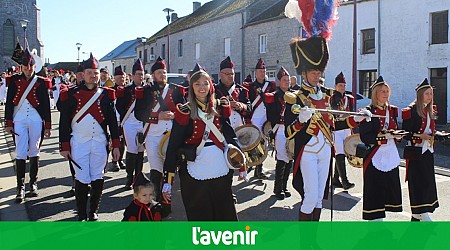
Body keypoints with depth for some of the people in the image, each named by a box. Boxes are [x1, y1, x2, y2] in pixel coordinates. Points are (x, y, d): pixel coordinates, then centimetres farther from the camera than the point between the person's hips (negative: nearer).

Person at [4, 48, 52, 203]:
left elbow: (46, 106, 3)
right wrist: (8, 123, 0)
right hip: (19, 121, 0)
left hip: (36, 121, 0)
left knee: (34, 153, 9)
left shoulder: (41, 83, 2)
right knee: (20, 154, -3)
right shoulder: (14, 81, 3)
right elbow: (9, 103, 4)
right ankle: (20, 187, 3)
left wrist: (47, 126, 1)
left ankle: (33, 183, 22)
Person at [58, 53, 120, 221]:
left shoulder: (106, 95, 6)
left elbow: (113, 122, 7)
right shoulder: (71, 94, 1)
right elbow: (64, 122, 2)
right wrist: (64, 147, -2)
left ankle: (93, 211, 22)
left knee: (98, 179, 5)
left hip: (100, 143, 2)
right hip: (79, 143, -2)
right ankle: (82, 216, 12)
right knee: (82, 179, -1)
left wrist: (116, 145, 3)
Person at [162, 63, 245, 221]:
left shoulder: (219, 109, 6)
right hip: (195, 175, -3)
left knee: (225, 215, 12)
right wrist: (167, 181, -11)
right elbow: (173, 147, -7)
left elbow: (231, 136, 11)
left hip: (221, 172, 3)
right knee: (198, 216, 7)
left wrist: (241, 165, 7)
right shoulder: (185, 112, -4)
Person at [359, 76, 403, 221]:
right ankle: (374, 218, 4)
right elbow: (364, 137, -12)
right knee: (374, 188, -5)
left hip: (391, 154, 7)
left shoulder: (392, 110, 13)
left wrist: (397, 135, 0)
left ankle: (380, 216, 18)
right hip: (375, 156, -6)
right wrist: (382, 136, -23)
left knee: (391, 186, 7)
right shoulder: (368, 112, -6)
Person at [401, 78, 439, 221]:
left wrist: (433, 135, 3)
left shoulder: (430, 111, 14)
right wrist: (420, 136, -22)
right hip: (415, 152, -8)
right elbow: (405, 133, -12)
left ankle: (417, 215, 16)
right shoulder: (411, 111, -10)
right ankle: (423, 215, -5)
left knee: (428, 182, 8)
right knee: (418, 182, -8)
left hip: (428, 152, 8)